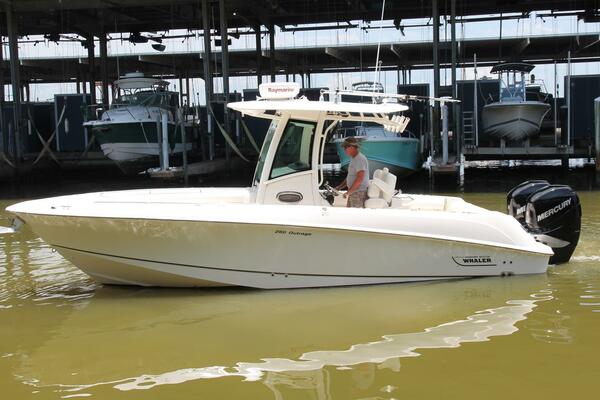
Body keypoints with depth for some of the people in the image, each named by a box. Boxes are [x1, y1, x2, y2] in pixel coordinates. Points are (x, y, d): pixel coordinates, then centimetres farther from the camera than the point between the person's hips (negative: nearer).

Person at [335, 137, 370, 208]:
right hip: (353, 193, 11)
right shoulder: (354, 159, 16)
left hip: (359, 194, -11)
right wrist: (340, 187, 16)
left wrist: (348, 192, -21)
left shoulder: (360, 159, -18)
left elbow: (359, 179, -26)